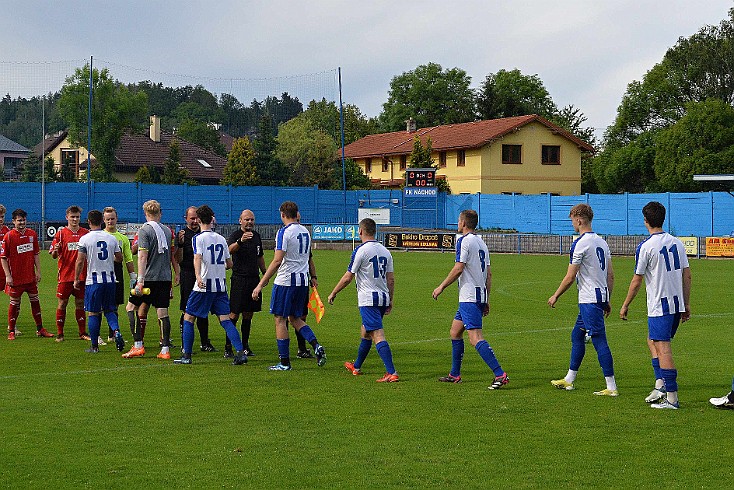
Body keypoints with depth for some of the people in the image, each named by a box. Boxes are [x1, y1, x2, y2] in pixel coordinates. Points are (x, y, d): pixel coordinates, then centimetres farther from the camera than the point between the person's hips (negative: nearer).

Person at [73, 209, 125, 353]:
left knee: (93, 313, 4)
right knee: (110, 310, 14)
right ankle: (116, 331, -12)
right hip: (110, 279, 3)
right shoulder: (112, 238, 3)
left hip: (93, 280, -3)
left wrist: (76, 279, 5)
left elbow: (80, 261, -7)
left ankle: (94, 346, 7)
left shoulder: (85, 239, -7)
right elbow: (119, 258, 12)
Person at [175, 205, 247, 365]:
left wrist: (198, 276, -37)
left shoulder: (198, 238, -5)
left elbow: (197, 258, -23)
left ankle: (186, 355, 6)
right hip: (221, 286, 5)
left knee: (188, 317, 7)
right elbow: (229, 264, 15)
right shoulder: (221, 238, 11)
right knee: (225, 319, 3)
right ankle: (240, 352, -9)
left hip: (204, 286, -5)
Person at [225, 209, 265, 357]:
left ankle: (245, 346, 16)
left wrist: (265, 273, 27)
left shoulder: (256, 235, 14)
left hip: (254, 278, 6)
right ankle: (228, 348, -3)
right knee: (234, 314, -7)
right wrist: (240, 241, -47)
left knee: (248, 314, 9)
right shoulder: (235, 235, -7)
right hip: (239, 279, -6)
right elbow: (230, 249, -30)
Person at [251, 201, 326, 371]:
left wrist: (260, 285, -18)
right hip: (302, 280, 7)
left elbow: (277, 261, -19)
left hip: (286, 281, -7)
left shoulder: (284, 232, -13)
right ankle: (316, 346, -1)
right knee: (295, 318, 18)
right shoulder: (305, 231, 11)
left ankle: (284, 362, 3)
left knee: (280, 320, 2)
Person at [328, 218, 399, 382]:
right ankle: (356, 367, 35)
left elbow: (348, 277, -9)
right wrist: (390, 301, 19)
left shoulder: (361, 250, -11)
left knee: (378, 335, -12)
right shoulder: (385, 251, 10)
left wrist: (333, 293, 4)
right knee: (365, 332, 22)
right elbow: (391, 279, 11)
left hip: (368, 300, -8)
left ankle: (392, 373, -22)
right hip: (383, 298, 8)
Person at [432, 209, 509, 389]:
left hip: (469, 297, -10)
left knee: (475, 338, -14)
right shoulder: (481, 243, 16)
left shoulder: (464, 241, -10)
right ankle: (455, 375, 23)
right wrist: (486, 301, 20)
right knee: (455, 332, 18)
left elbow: (458, 268, -17)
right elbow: (488, 274, 17)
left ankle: (500, 375, -22)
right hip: (480, 295, 10)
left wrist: (441, 287, -7)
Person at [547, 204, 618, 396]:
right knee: (577, 335, 19)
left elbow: (570, 277, -12)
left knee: (599, 341, -8)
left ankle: (611, 387, -8)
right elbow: (611, 275, 14)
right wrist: (607, 300, 21)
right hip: (600, 297, 9)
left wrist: (555, 296, 0)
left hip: (589, 300, -9)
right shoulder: (602, 242, 12)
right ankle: (569, 380, 27)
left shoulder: (580, 243, -14)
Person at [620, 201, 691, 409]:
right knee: (653, 341, 21)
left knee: (662, 348, -5)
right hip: (677, 303, 7)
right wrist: (686, 305, 18)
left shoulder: (645, 246, -11)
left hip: (659, 306, -7)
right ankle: (661, 383, 11)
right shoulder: (677, 242, 8)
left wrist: (625, 306, 4)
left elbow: (636, 281, -8)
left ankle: (671, 397, -7)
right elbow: (687, 275, 10)